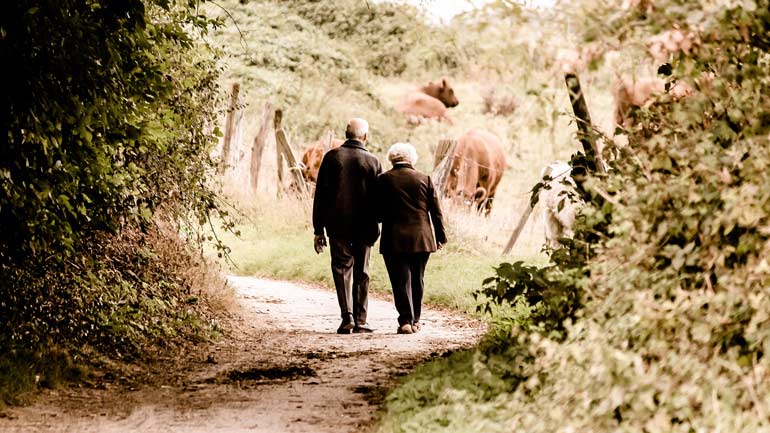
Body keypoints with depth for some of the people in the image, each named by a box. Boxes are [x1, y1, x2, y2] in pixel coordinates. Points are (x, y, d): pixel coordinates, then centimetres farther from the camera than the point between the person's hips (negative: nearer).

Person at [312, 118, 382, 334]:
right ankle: (360, 320, 9)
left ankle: (347, 316, -8)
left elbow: (320, 195, -1)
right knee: (361, 272, 9)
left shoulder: (332, 157, -1)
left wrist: (318, 229, 3)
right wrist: (374, 223, 13)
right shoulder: (372, 162, -1)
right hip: (364, 227, 0)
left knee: (342, 268, 7)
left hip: (337, 225, 0)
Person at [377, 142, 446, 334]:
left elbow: (378, 211, -2)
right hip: (421, 238, 2)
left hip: (394, 239, -2)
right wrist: (440, 237, 11)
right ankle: (415, 320, 20)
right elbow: (436, 211, 4)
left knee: (400, 281, 0)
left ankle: (405, 321, -9)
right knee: (417, 280, 14)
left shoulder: (383, 180, -3)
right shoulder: (424, 179, 2)